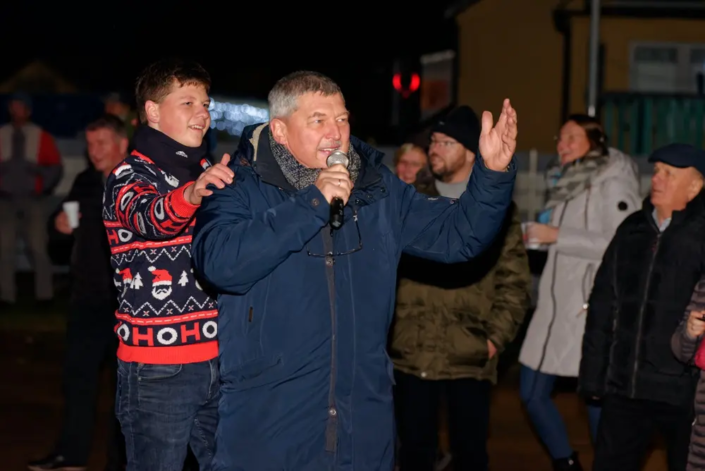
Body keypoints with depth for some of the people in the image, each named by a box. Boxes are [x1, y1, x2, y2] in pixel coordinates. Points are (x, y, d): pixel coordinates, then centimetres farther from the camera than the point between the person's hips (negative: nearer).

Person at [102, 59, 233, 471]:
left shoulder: (211, 175, 16)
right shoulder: (130, 176, -6)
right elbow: (149, 217, -30)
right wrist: (190, 194, -51)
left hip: (218, 359, 6)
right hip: (158, 367, -6)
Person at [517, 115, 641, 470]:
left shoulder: (612, 184, -8)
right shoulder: (565, 182, 16)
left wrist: (557, 236, -17)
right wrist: (540, 236, 8)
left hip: (592, 308, -8)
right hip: (556, 304, 8)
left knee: (596, 397, -3)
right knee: (532, 391, 10)